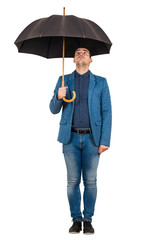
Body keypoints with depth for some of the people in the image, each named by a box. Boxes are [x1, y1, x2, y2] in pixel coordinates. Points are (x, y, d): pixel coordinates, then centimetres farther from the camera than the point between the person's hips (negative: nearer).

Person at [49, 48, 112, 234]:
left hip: (92, 138, -1)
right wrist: (58, 97, -16)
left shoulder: (100, 82, 5)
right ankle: (76, 219, 14)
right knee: (73, 181, 4)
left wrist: (105, 141, -7)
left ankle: (88, 220, 12)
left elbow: (106, 112, 1)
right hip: (70, 138, 1)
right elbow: (54, 109, 7)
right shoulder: (64, 80, 9)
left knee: (90, 181, 2)